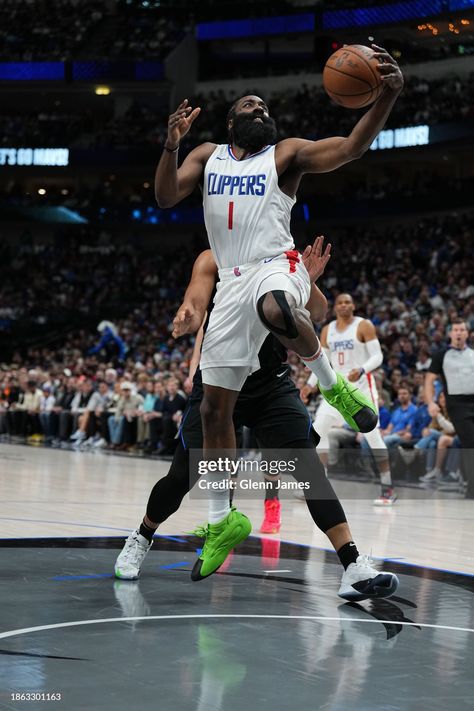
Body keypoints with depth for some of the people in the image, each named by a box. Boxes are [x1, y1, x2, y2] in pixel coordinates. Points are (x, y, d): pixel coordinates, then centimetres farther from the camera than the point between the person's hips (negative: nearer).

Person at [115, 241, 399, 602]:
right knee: (183, 476, 3)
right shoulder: (213, 260, -5)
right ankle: (141, 539, 33)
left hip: (272, 383, 1)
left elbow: (318, 313, -8)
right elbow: (195, 305, -20)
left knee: (308, 467, -16)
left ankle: (355, 567, -19)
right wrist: (187, 319, -45)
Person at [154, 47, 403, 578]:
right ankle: (221, 520, 17)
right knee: (214, 408, 3)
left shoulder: (286, 154, 5)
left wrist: (387, 96, -27)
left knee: (276, 311, -44)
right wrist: (171, 144, -16)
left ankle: (331, 385, -14)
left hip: (276, 266, -4)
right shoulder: (207, 155, 16)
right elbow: (165, 197, 2)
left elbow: (350, 148, -11)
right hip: (231, 282, 4)